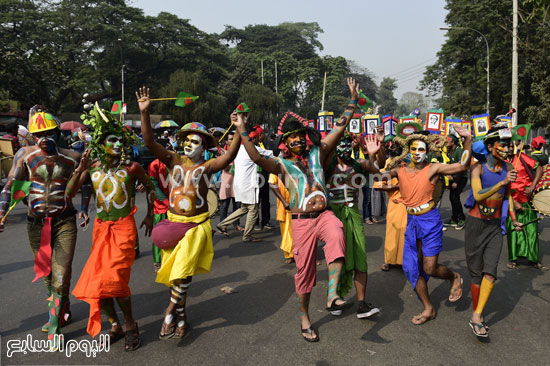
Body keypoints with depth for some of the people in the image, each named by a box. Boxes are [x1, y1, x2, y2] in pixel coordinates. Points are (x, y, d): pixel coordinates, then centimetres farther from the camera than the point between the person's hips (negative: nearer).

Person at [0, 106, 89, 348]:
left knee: (61, 276, -4)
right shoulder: (25, 154, -3)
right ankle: (61, 313, 39)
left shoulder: (71, 157, -3)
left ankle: (54, 328, 9)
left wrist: (84, 209, 6)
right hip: (36, 223, 2)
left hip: (64, 222, -1)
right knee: (46, 274, 16)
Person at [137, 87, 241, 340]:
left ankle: (171, 310, 12)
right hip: (173, 223, 3)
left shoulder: (208, 166, -6)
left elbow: (231, 155, -22)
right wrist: (144, 112, -18)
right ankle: (181, 315, 29)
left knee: (183, 271, -14)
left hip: (197, 225, -3)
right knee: (172, 271, 11)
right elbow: (149, 142, -8)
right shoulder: (174, 161, 1)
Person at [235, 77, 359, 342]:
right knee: (304, 270, 7)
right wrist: (242, 132, -26)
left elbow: (340, 128, 6)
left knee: (337, 235, -34)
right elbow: (257, 159, -18)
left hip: (324, 214, 1)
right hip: (301, 221, -1)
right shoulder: (282, 165, 1)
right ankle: (304, 318, 28)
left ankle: (332, 297, -28)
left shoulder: (317, 153, 8)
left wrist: (353, 100, 2)